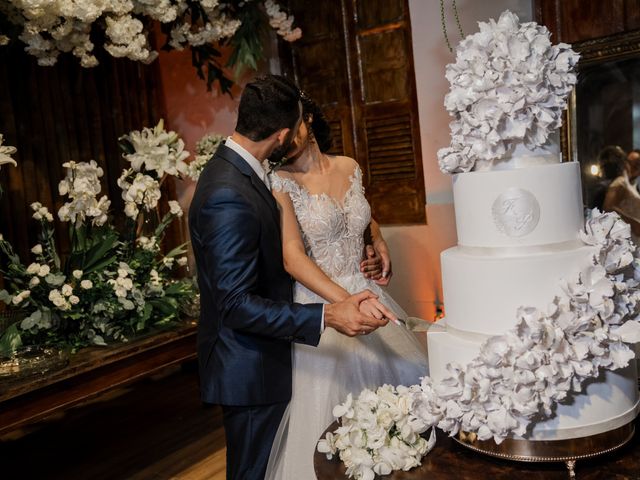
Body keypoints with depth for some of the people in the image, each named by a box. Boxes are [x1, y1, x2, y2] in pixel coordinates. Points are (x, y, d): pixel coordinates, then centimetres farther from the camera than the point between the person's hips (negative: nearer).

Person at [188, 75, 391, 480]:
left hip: (257, 358, 9)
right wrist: (327, 317, -32)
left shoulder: (232, 167, 4)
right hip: (250, 369, -9)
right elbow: (236, 305, -27)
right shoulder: (229, 196, -28)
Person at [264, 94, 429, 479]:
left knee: (411, 382, 11)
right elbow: (292, 257, -20)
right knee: (329, 401, 0)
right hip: (322, 303, -5)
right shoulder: (280, 182, -10)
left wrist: (381, 246, 4)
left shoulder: (349, 167, 5)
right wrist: (344, 302, -30)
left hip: (368, 294, 6)